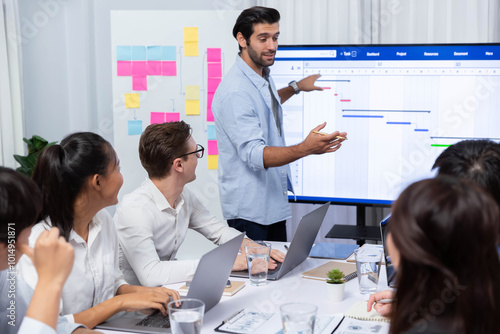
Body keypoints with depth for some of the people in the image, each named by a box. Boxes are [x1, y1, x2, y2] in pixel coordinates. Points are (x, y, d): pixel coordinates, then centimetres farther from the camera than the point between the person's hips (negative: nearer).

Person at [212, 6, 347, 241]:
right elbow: (254, 154, -32)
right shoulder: (235, 91, -24)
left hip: (274, 202, 9)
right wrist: (305, 149, -44)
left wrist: (296, 87, 29)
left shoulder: (263, 77, 8)